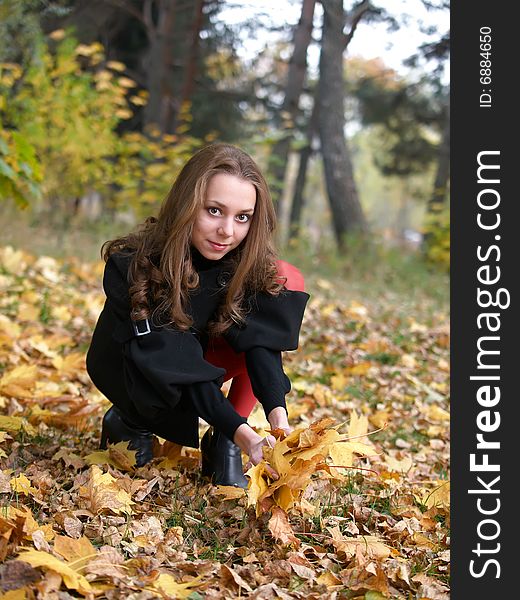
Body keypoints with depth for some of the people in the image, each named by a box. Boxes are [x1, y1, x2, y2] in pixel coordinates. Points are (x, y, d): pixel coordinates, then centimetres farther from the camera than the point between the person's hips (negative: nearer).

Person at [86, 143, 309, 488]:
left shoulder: (251, 265, -19)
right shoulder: (132, 267, -31)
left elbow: (259, 339, -28)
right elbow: (169, 366, -35)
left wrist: (278, 417, -46)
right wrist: (242, 433, -45)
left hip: (202, 358, 3)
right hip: (134, 375, -3)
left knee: (288, 280, -20)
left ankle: (222, 445, -16)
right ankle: (128, 421, 1)